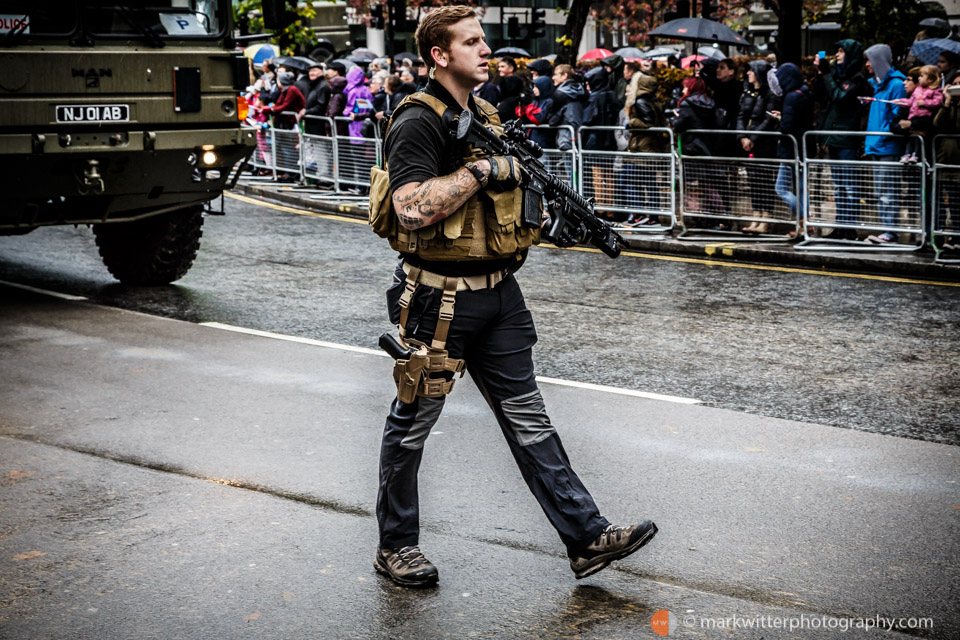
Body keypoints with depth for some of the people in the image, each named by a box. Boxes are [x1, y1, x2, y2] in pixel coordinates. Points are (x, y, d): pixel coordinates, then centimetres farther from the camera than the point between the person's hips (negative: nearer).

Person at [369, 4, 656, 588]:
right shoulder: (418, 123, -14)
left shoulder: (486, 116, 14)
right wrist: (482, 170, -21)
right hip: (440, 297, -8)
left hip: (498, 292, 8)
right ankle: (396, 546, 22)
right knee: (412, 424, 7)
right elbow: (411, 208, -27)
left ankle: (586, 538, 10)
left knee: (527, 416, 8)